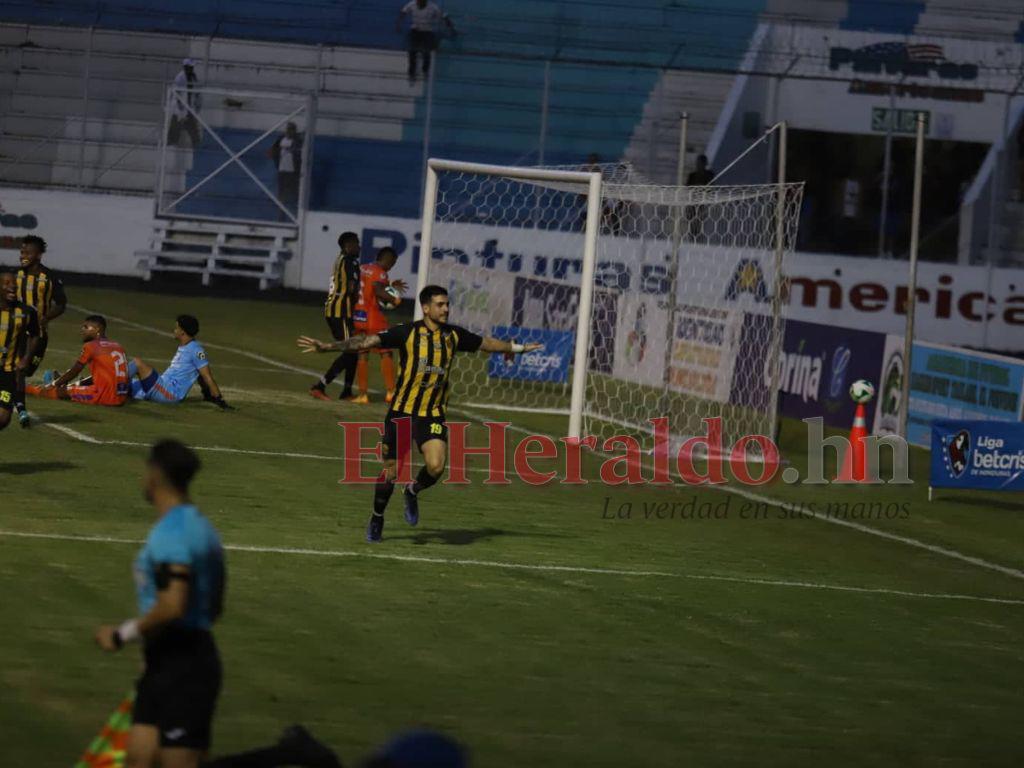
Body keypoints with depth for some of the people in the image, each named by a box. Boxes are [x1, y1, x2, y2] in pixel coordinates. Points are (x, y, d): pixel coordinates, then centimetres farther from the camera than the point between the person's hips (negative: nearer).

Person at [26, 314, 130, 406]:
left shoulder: (90, 346, -4)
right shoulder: (117, 346, 17)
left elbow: (73, 372, 6)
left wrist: (54, 384, 21)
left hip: (106, 396, -7)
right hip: (122, 398, 7)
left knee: (61, 391, 7)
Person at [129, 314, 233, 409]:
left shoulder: (195, 350, -13)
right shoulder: (182, 348, 16)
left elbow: (207, 377, -14)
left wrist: (220, 401, -15)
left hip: (169, 393, -10)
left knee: (137, 362, -17)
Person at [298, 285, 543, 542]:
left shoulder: (453, 335, 4)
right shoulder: (407, 333, -10)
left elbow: (486, 343, 22)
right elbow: (369, 341, -16)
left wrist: (518, 347, 33)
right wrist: (327, 347, -24)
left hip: (433, 414, 2)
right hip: (402, 411, -2)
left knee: (436, 466, -19)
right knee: (391, 471, 3)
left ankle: (413, 492, 14)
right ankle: (377, 519, 28)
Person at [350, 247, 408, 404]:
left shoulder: (362, 269, 13)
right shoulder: (380, 273, -12)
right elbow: (378, 291, -28)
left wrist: (390, 285, 25)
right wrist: (393, 300, -14)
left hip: (358, 317, 7)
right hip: (373, 318, -7)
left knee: (362, 355, 9)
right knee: (386, 354, 2)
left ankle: (363, 394, 6)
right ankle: (390, 392, -1)